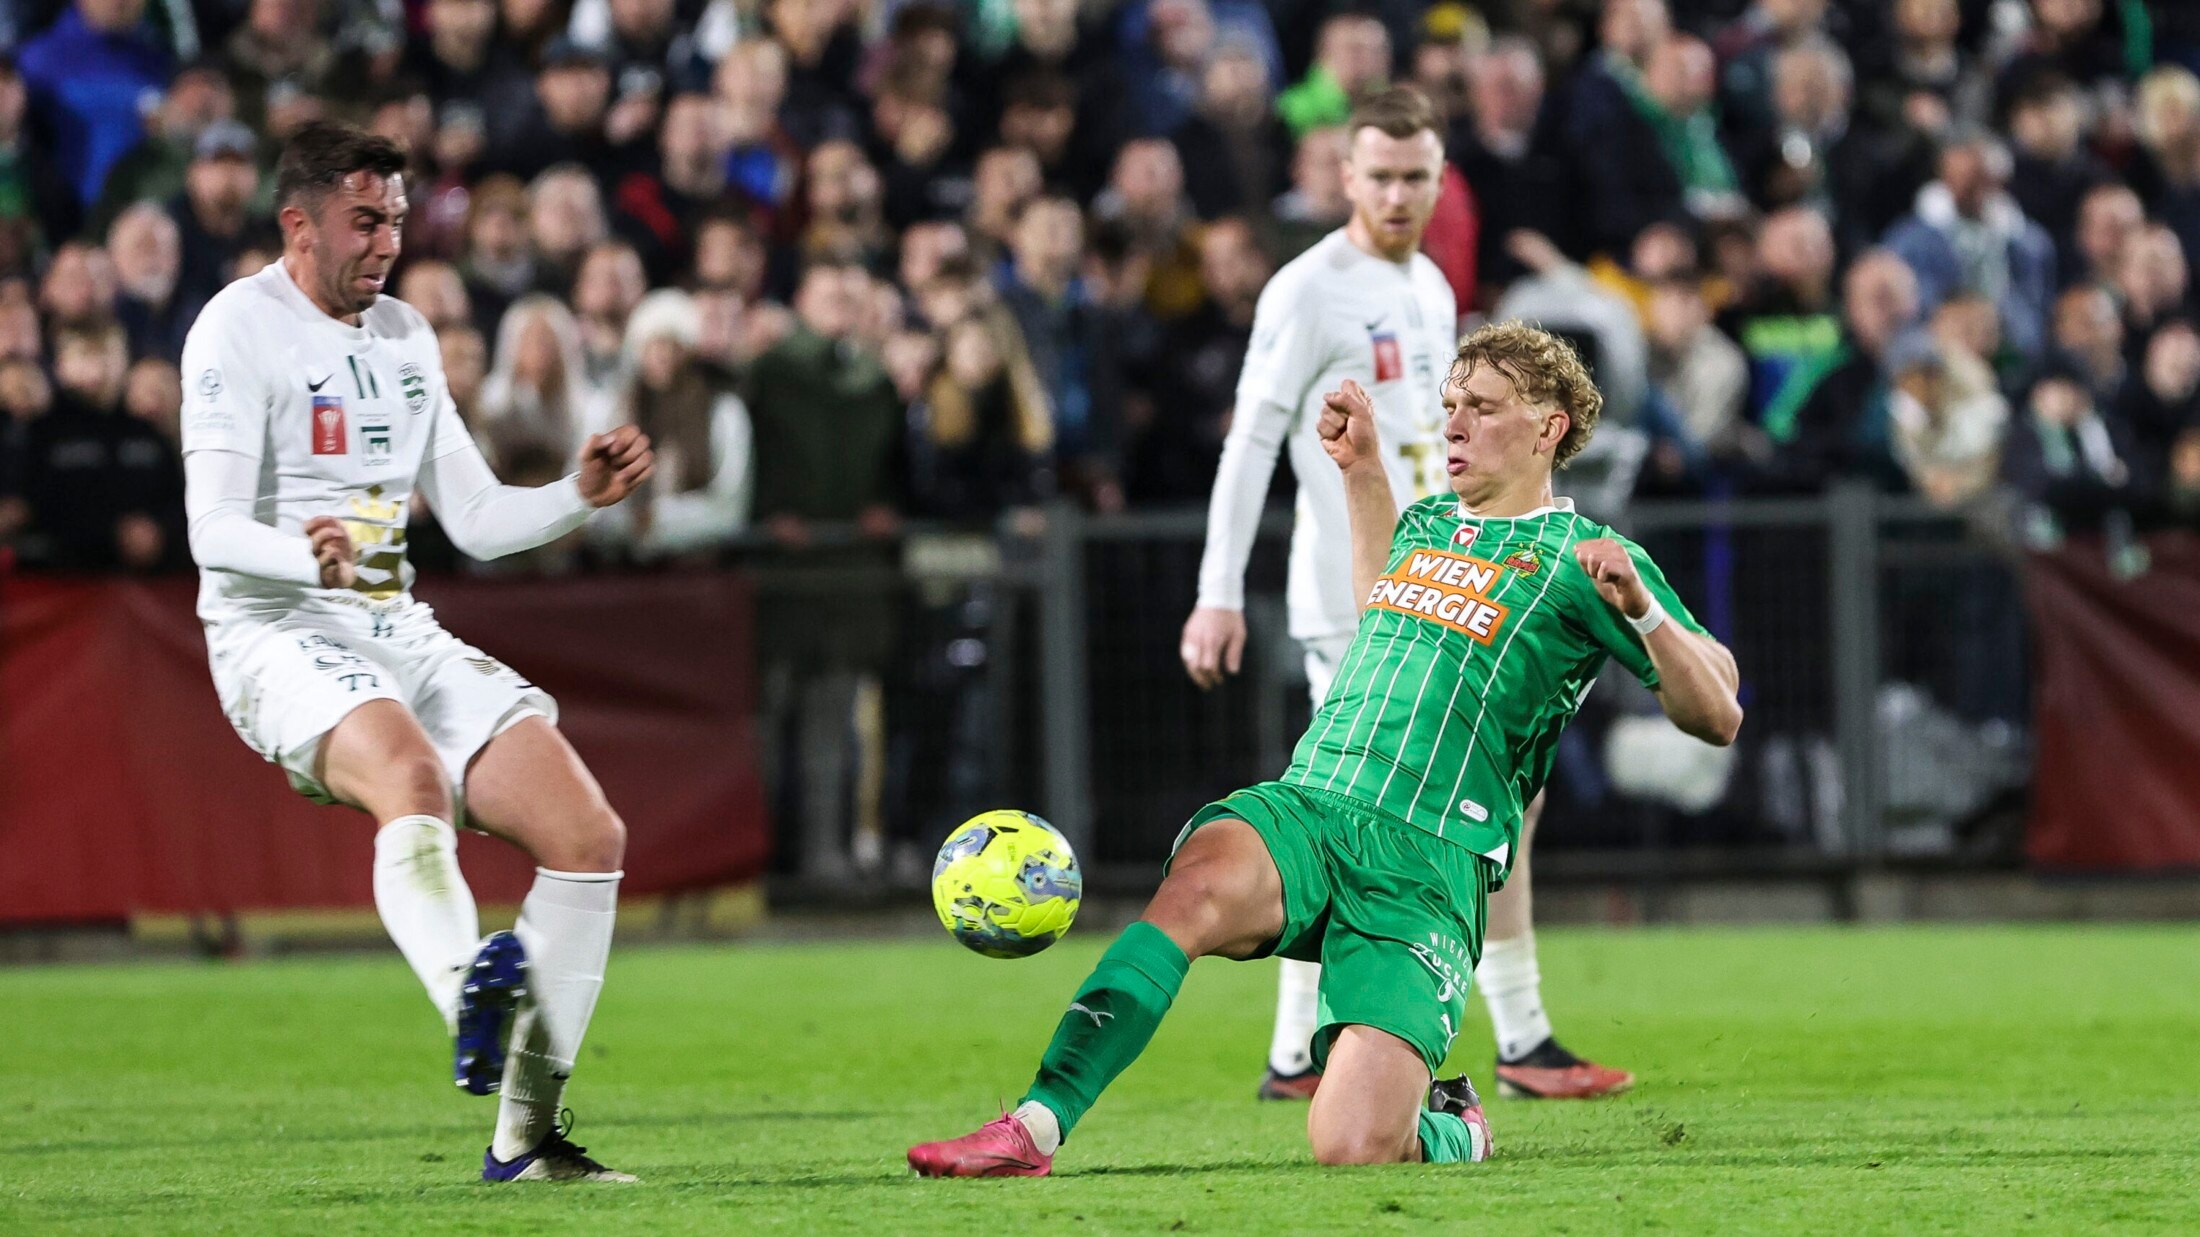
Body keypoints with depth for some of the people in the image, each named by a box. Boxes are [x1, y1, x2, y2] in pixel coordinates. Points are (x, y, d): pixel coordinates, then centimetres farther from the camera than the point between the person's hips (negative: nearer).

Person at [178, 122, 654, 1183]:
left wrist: (581, 495, 0)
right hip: (278, 632, -7)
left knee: (589, 834, -6)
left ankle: (524, 1134, 0)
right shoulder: (240, 329, -6)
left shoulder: (404, 338, 16)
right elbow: (213, 530, -17)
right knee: (412, 776, -38)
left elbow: (477, 520, 18)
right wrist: (306, 555, -38)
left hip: (399, 632, 7)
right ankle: (470, 997, -61)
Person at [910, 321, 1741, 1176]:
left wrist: (1642, 607, -17)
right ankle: (1034, 1129, -41)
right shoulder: (1426, 525, 22)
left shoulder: (1578, 561, 4)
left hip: (1428, 862, -4)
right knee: (1200, 883, -35)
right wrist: (1363, 468, 37)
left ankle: (1450, 1128, 19)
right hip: (1304, 808, 4)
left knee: (1352, 1149, -19)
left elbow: (1716, 718, -1)